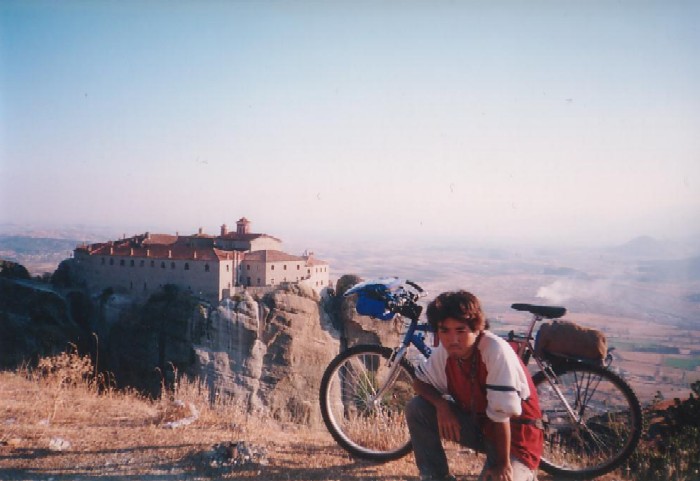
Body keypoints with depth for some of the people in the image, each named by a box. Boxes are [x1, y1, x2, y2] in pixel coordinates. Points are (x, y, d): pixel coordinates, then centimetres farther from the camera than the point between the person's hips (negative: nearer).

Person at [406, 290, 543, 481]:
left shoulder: (496, 350, -30)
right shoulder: (443, 351, -12)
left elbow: (502, 415, -27)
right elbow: (420, 382, 3)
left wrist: (503, 464, -22)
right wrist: (441, 404, -17)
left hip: (513, 436, -5)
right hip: (476, 424, 5)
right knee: (416, 408, -11)